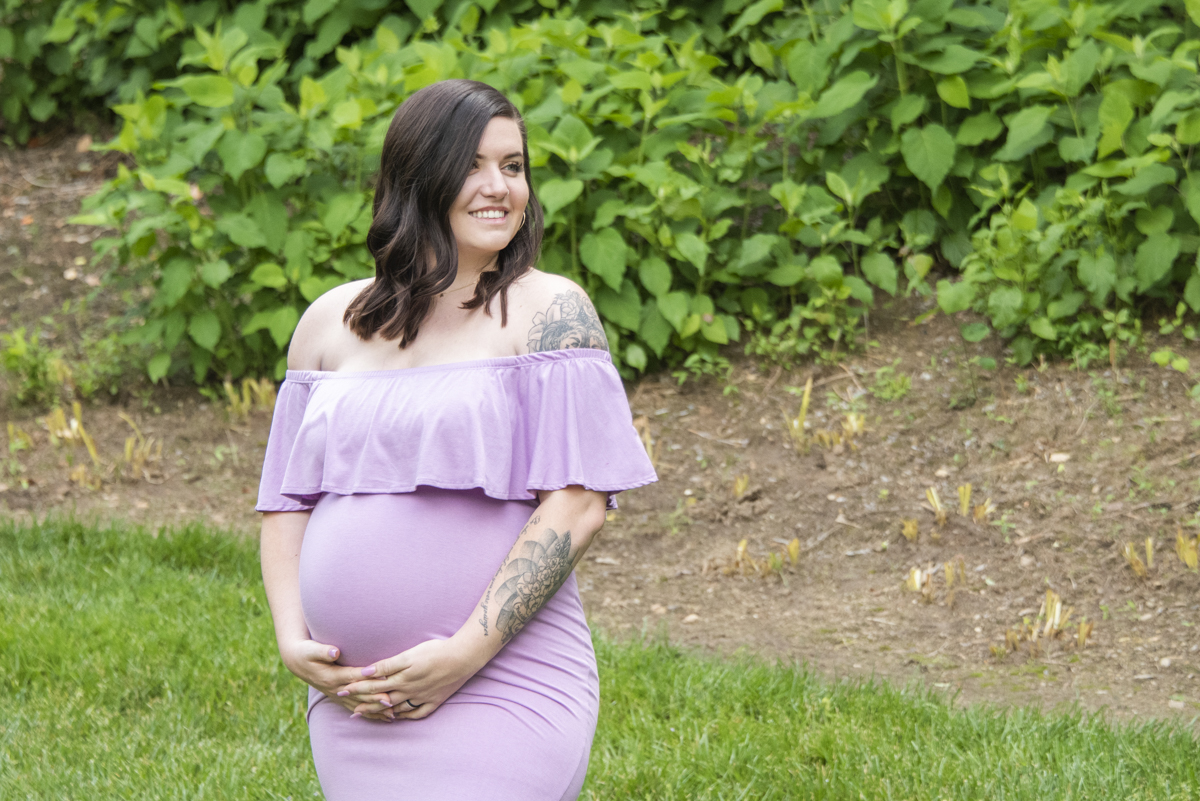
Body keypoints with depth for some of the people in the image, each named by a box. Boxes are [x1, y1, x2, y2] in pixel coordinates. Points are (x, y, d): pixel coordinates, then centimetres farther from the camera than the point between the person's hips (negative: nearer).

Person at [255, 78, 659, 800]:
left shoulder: (550, 311, -1)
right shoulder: (332, 323, 11)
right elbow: (288, 500, 15)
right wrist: (293, 641, -1)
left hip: (501, 694, -4)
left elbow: (580, 504, -8)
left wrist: (468, 650, -14)